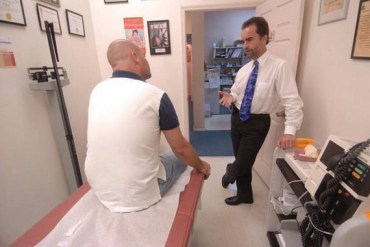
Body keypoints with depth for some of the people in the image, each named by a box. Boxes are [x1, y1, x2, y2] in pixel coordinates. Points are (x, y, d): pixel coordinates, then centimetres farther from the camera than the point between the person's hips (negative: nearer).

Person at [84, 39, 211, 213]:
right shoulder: (155, 95, -17)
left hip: (99, 189, 6)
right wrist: (200, 166, 10)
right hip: (139, 195, -5)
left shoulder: (97, 91, -2)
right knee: (179, 158, 21)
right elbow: (181, 148, -7)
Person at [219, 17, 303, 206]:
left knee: (242, 164, 1)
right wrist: (230, 97, -11)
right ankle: (244, 195, 42)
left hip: (257, 123, -5)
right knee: (242, 162, 18)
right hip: (237, 118, 6)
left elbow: (292, 101, -22)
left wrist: (290, 131, -32)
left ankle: (230, 173, 40)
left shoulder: (279, 67, -17)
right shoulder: (243, 70, 3)